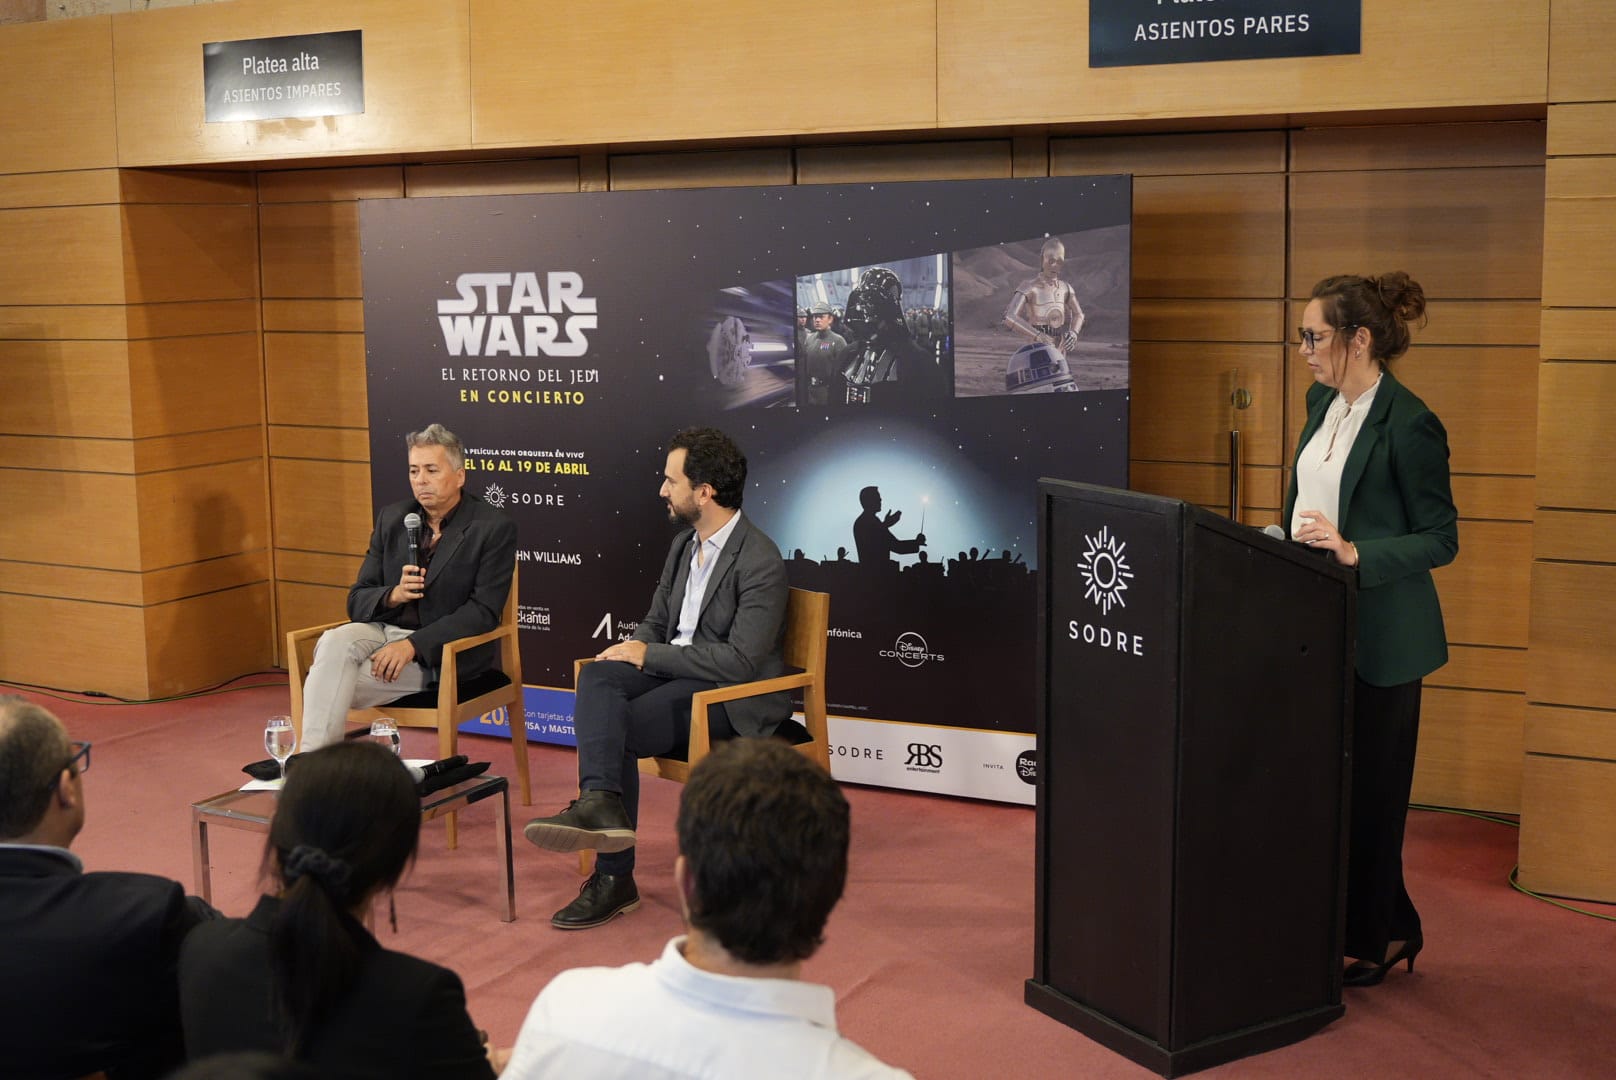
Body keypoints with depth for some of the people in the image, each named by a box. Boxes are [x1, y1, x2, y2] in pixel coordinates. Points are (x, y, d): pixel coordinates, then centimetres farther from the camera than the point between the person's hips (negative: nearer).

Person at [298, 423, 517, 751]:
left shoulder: (495, 528, -5)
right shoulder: (392, 519, 11)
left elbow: (483, 612, -12)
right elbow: (357, 601, 10)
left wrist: (413, 645, -22)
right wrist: (394, 595, -14)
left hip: (445, 653, -5)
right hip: (385, 630, 5)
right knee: (335, 642, -29)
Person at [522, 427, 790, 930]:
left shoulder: (761, 562, -16)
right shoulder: (684, 544, 12)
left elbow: (741, 662, -22)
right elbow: (656, 621, 21)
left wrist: (650, 655, -16)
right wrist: (633, 649, -4)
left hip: (733, 697, -7)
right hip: (674, 671, 8)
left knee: (621, 728, -27)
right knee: (596, 677, -23)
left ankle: (614, 875, -23)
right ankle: (601, 803, -36)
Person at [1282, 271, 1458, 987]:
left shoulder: (1409, 426, -16)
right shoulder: (1322, 402, 8)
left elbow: (1441, 540, -14)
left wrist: (1355, 551, -25)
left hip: (1378, 635, -8)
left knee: (1367, 787, 3)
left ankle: (1370, 941, 19)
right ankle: (1394, 926, 28)